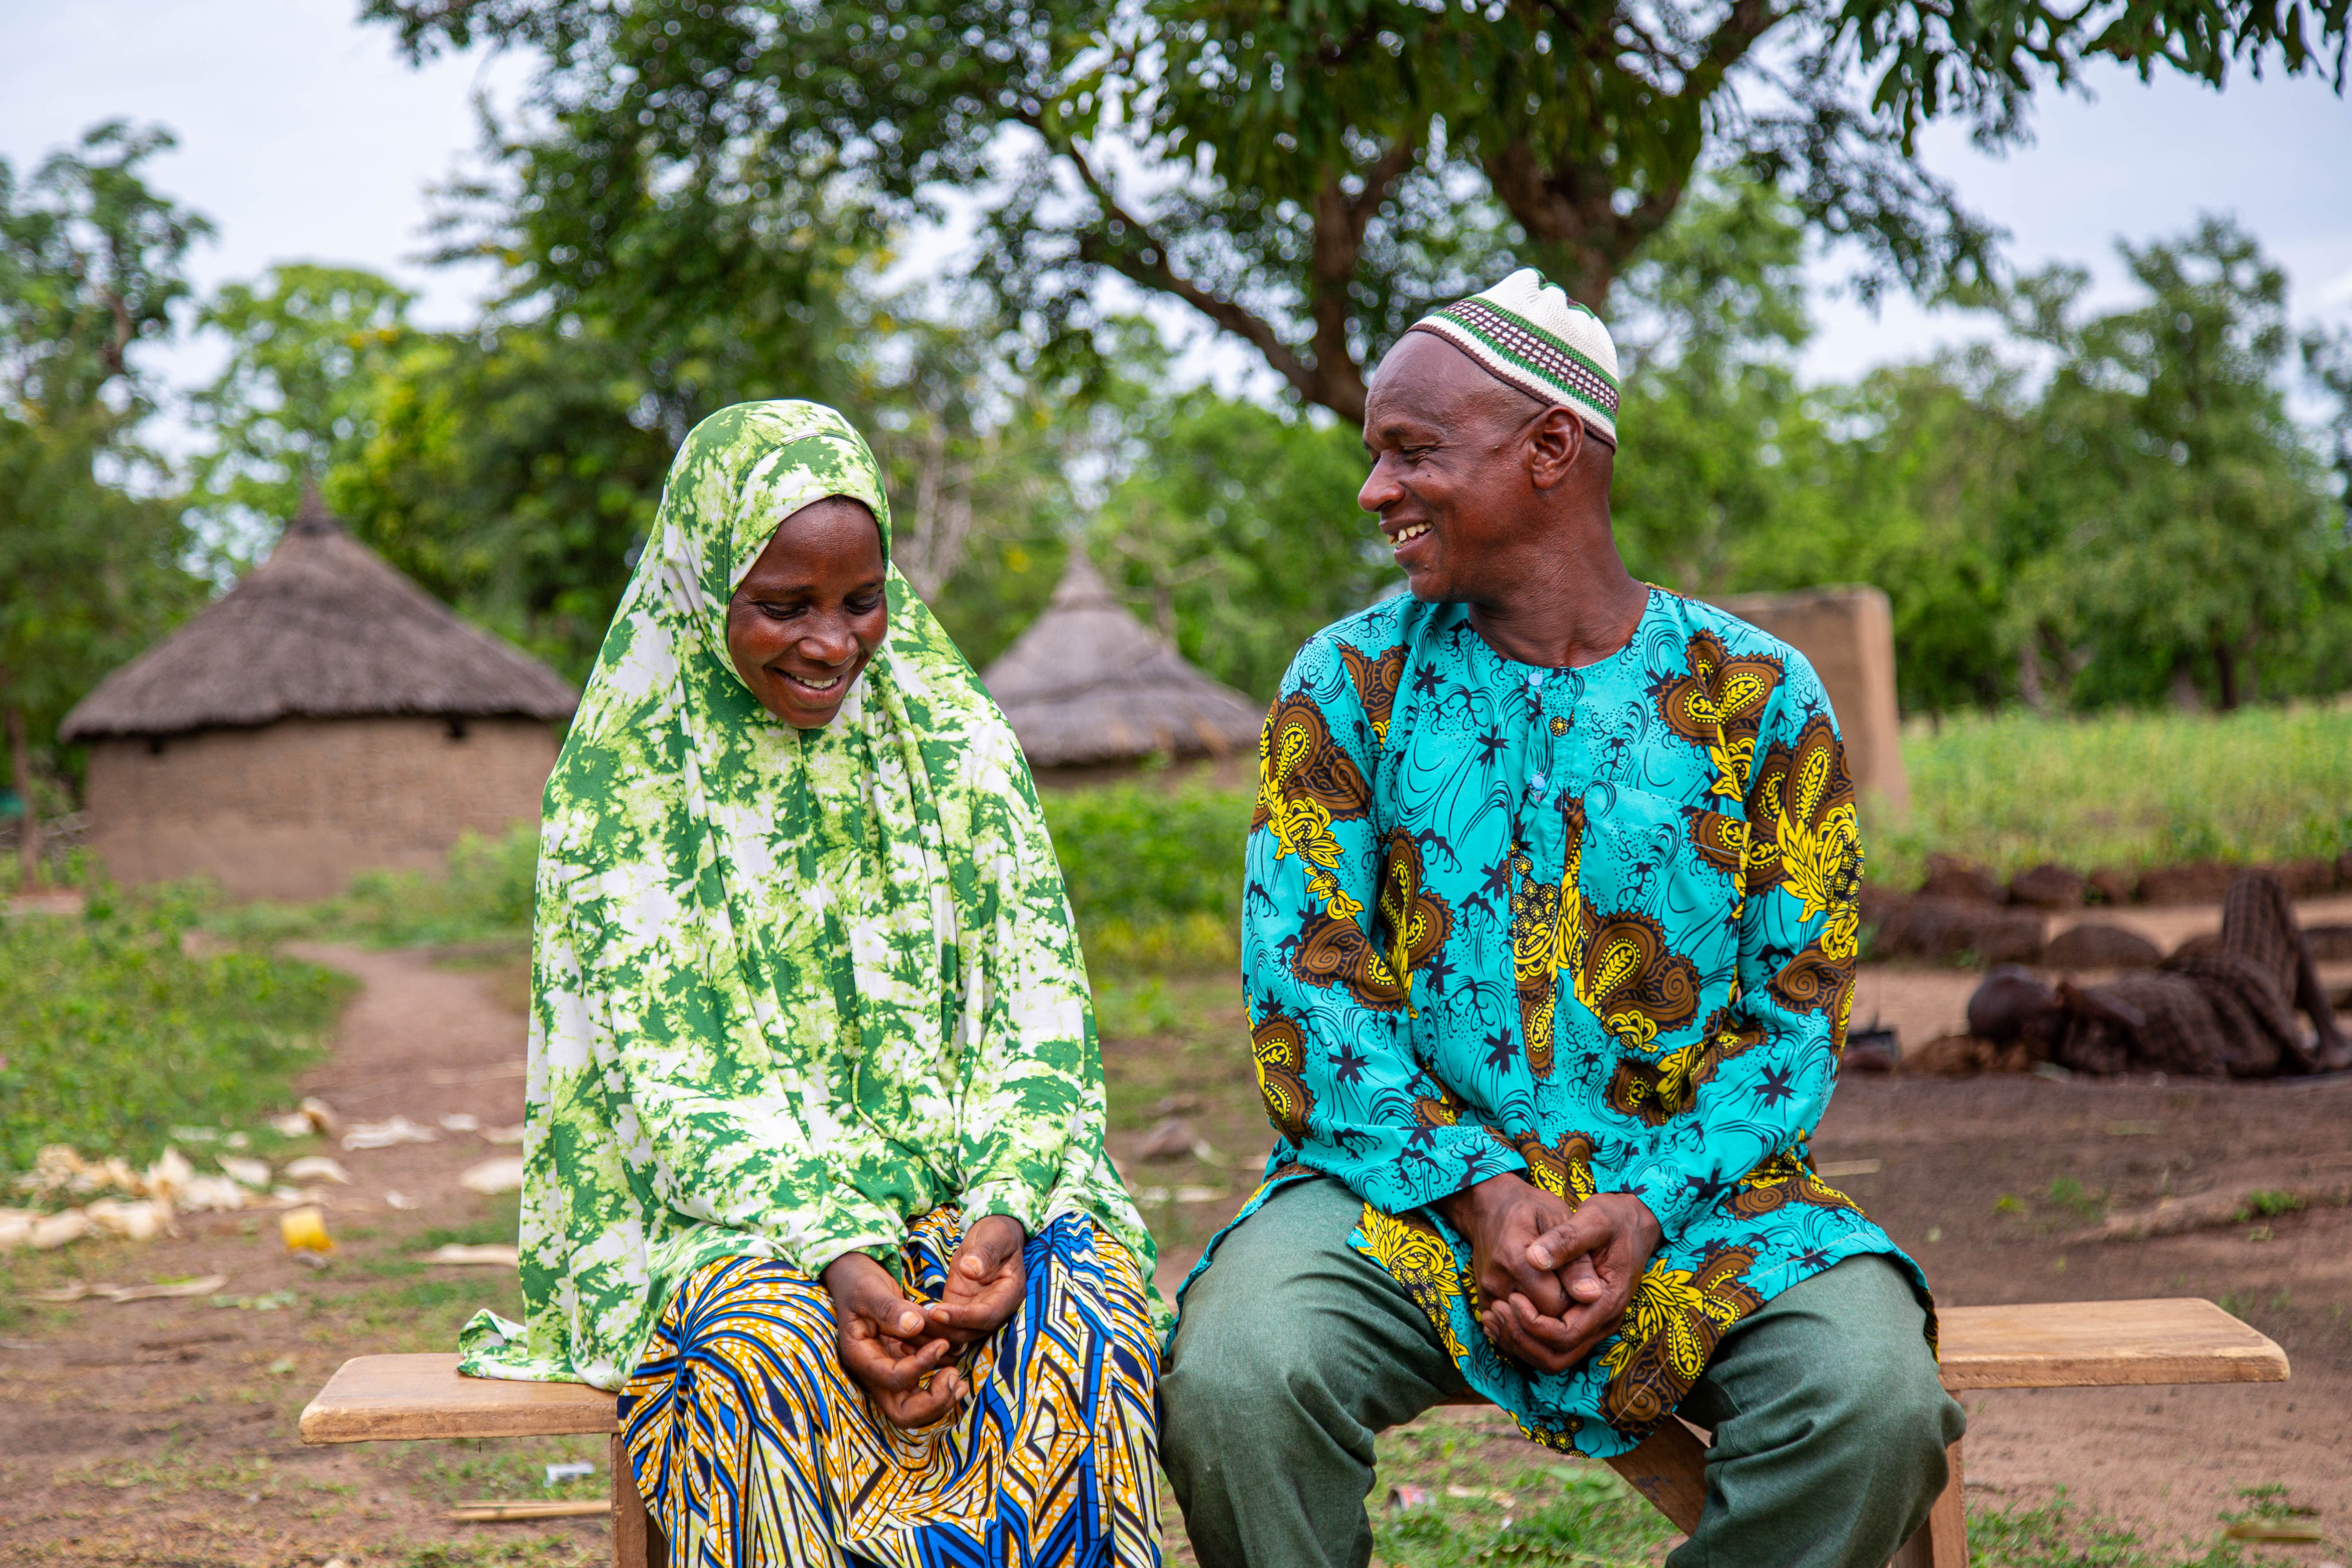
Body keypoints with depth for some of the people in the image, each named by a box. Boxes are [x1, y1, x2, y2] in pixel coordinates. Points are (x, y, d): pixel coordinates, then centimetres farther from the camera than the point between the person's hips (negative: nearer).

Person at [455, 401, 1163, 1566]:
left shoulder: (950, 736, 6)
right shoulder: (623, 776, -2)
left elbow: (1035, 1001, 2)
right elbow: (661, 1071, -8)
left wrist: (1005, 1208, -18)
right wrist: (831, 1252, -23)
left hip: (963, 1178, 2)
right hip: (718, 1204, -2)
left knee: (1078, 1302, -30)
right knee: (768, 1341, -35)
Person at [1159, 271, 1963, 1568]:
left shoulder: (1758, 695, 2)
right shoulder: (1349, 684, 3)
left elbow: (1797, 1013, 1)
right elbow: (1307, 989, -1)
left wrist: (1646, 1209, -15)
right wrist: (1479, 1192, -15)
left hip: (1686, 1184, 0)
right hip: (1408, 1171, 0)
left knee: (1873, 1402, -27)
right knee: (1233, 1378, -31)